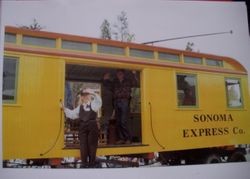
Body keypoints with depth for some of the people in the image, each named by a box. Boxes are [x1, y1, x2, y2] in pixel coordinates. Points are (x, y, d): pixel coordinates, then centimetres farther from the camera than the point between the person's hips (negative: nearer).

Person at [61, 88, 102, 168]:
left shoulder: (93, 104, 1)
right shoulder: (80, 107, 14)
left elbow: (99, 101, -19)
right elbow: (72, 114, 17)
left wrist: (93, 94, -30)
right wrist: (65, 109, 13)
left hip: (92, 126, -4)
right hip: (83, 126, 4)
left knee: (92, 144, 3)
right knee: (83, 145, 3)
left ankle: (91, 162, 16)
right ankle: (84, 163, 15)